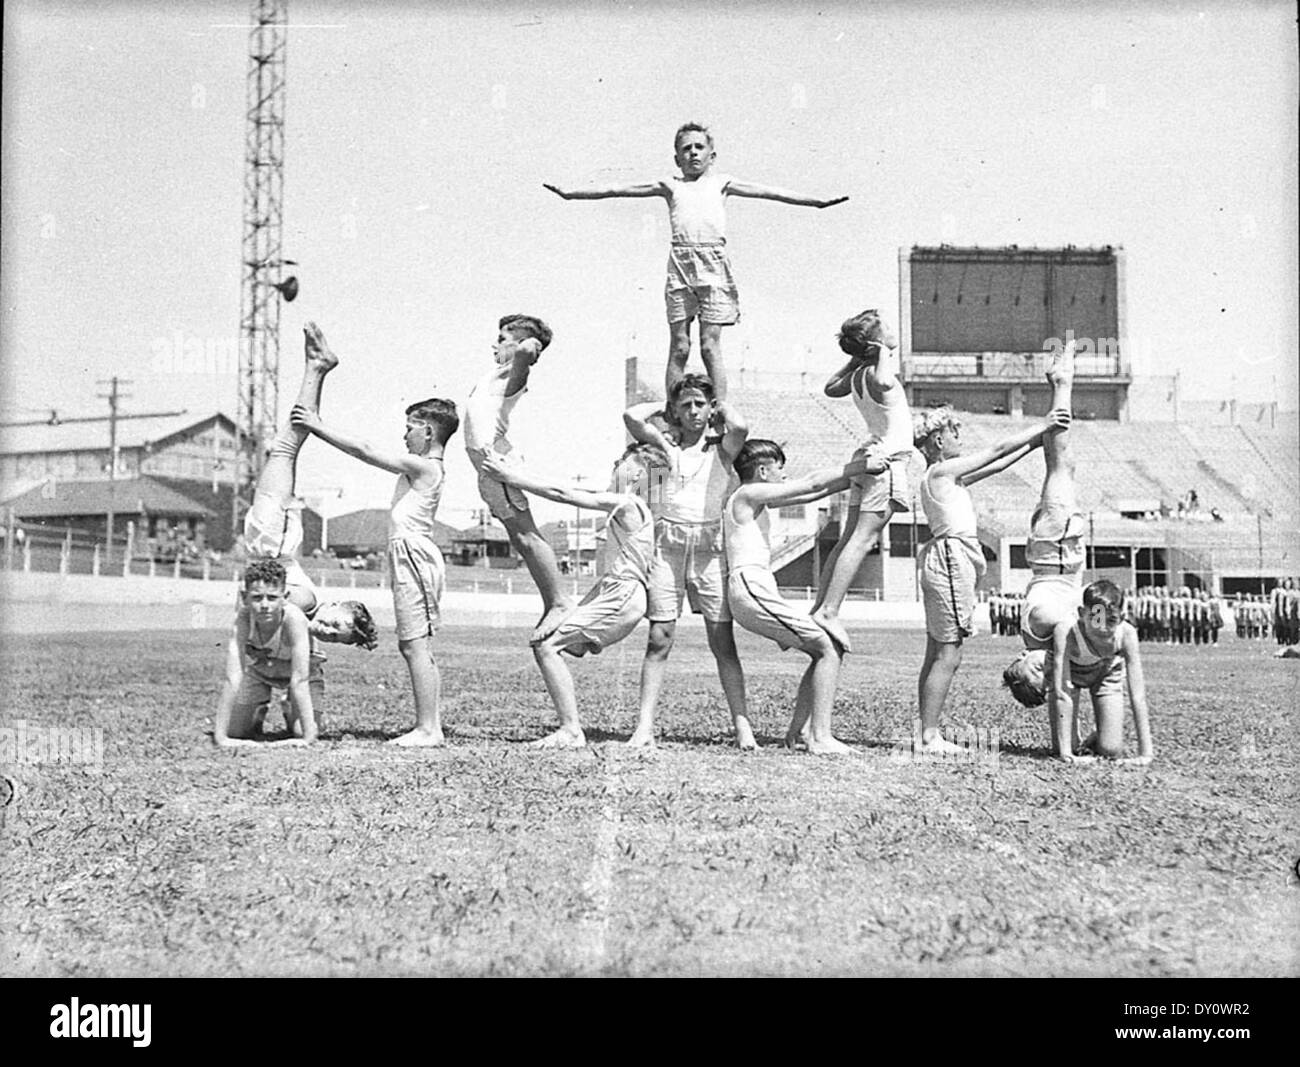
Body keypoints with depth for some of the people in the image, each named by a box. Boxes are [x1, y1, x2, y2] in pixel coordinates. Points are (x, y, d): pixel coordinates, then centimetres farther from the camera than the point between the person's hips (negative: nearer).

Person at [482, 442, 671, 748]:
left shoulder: (627, 504, -13)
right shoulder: (629, 505, 16)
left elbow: (562, 494, -14)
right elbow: (575, 492, 16)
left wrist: (512, 478, -8)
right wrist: (517, 473, 13)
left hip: (621, 594, -10)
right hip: (613, 590, 10)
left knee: (546, 646, -13)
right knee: (543, 643, 10)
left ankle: (571, 731, -11)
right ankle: (570, 726, 10)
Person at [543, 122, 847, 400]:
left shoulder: (721, 183, 16)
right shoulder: (670, 185, 17)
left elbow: (768, 192, 12)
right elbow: (616, 190, 16)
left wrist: (818, 202, 8)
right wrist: (570, 193, 13)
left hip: (713, 265, -1)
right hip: (681, 263, 1)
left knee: (710, 345, -4)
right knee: (679, 347, 1)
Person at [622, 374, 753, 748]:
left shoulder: (721, 451, 12)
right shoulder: (666, 444, 15)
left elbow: (740, 428, -11)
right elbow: (632, 417, -1)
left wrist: (723, 406, 9)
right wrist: (664, 406, 16)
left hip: (710, 548, 0)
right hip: (667, 545, 1)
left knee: (722, 640, -3)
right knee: (659, 638, -3)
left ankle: (742, 725, -2)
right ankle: (645, 726, -5)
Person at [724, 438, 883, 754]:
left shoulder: (755, 499, 22)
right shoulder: (749, 494, -6)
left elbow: (810, 495, 24)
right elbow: (811, 483, -7)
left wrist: (853, 476, 21)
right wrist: (859, 467, 1)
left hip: (756, 592, 11)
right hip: (751, 589, -11)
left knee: (826, 649, 14)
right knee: (828, 648, -11)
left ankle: (797, 731, 11)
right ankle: (820, 738, -13)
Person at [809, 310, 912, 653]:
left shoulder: (857, 376, 12)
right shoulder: (875, 374, -13)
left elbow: (831, 387, 30)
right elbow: (884, 382, -37)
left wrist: (854, 359, 24)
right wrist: (885, 355, -18)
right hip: (888, 460, -9)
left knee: (848, 539, 8)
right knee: (861, 539, -13)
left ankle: (818, 608, 8)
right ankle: (829, 611, -18)